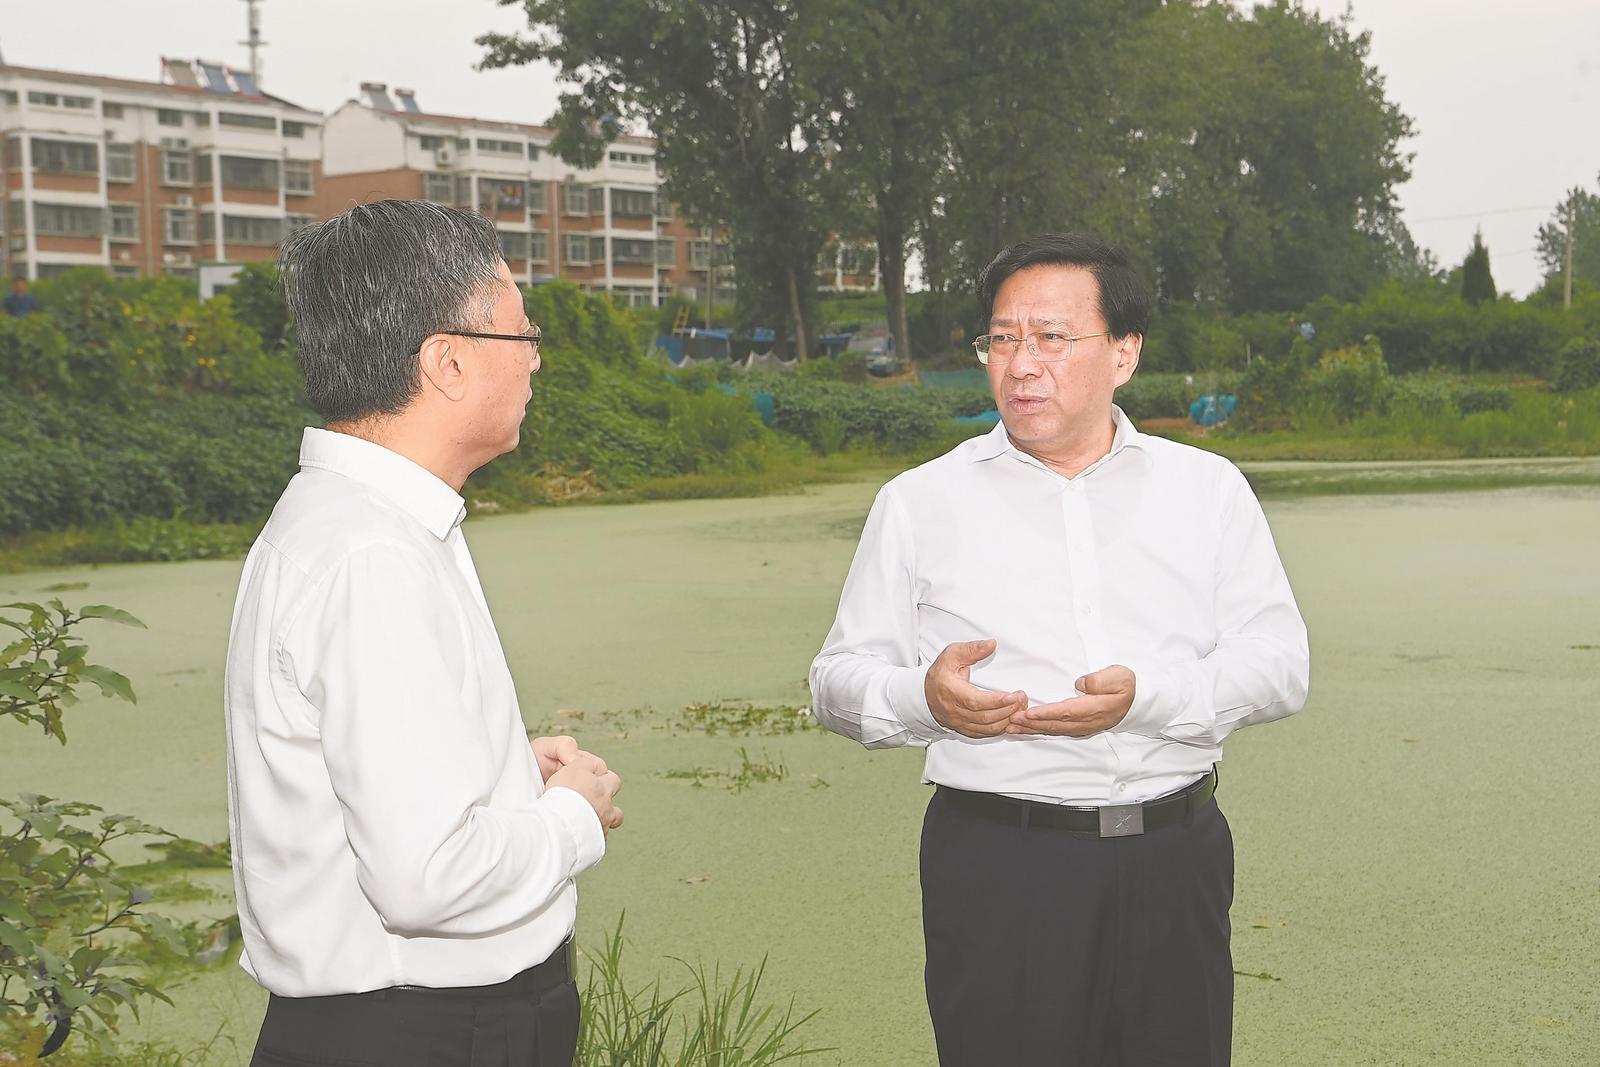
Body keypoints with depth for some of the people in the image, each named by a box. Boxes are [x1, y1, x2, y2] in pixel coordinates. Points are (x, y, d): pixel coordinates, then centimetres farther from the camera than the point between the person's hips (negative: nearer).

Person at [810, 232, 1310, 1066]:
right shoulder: (918, 503, 6)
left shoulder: (1209, 488, 8)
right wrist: (922, 698, -17)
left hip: (1177, 856, 2)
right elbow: (838, 679, 6)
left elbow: (1280, 663, 1)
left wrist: (1150, 699, -17)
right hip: (996, 864, -1)